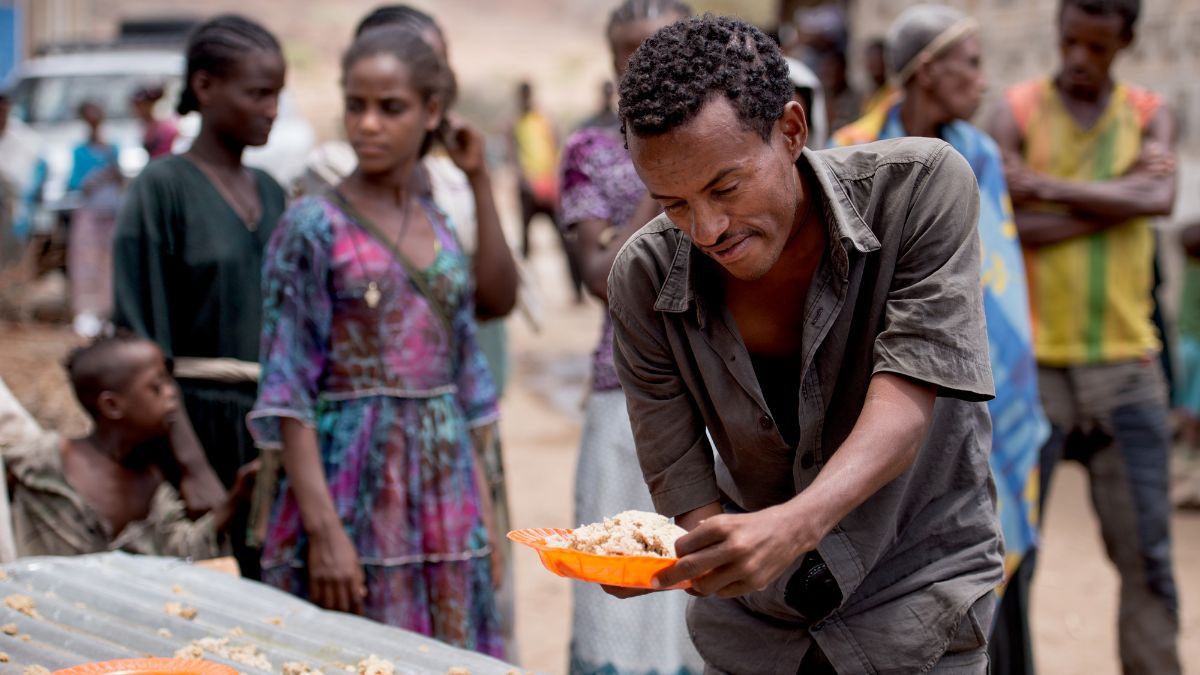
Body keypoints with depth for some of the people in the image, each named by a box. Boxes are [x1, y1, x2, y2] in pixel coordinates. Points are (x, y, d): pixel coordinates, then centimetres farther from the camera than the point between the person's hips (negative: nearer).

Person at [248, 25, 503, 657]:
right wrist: (323, 529, -17)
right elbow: (289, 391, -10)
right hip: (354, 490, -5)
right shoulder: (313, 226, -6)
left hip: (443, 489, 5)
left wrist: (484, 515, 11)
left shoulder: (441, 228, 11)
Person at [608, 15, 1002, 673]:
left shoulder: (920, 186, -23)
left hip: (913, 578, -2)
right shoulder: (643, 279, -16)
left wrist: (793, 524, -47)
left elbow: (904, 407, -30)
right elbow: (680, 476, -14)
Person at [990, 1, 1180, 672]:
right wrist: (1112, 200, -12)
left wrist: (1046, 186, -14)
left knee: (1148, 553, 4)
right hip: (1033, 362, -2)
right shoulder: (1017, 112, 1)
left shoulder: (1150, 116, 9)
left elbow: (1158, 198, -11)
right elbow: (1002, 228, -12)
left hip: (1126, 365, 2)